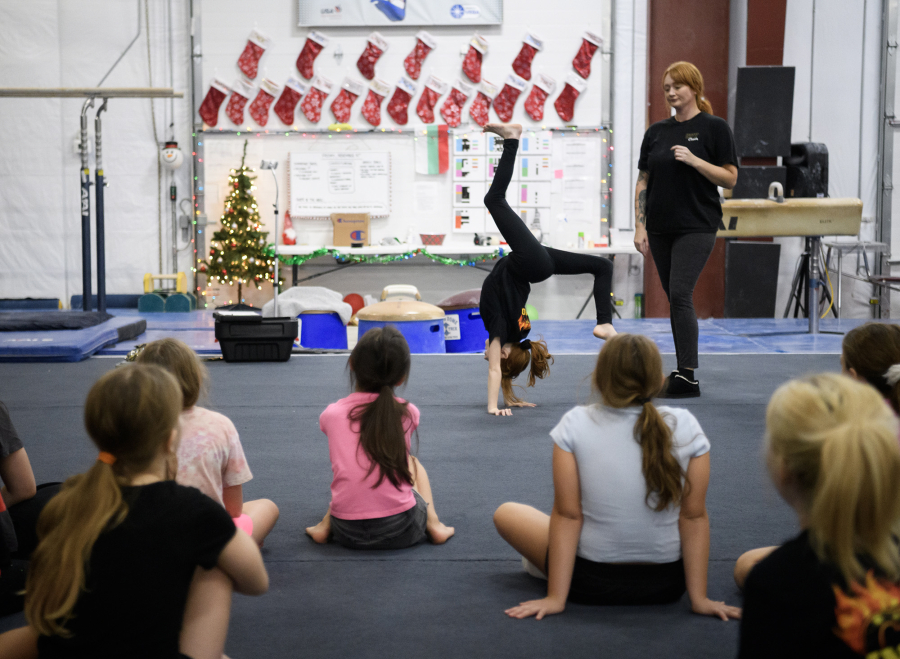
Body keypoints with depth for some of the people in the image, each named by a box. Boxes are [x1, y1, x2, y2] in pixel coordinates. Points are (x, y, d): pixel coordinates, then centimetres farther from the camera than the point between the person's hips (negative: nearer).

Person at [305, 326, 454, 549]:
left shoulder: (331, 414, 2)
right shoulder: (407, 413, 0)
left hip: (347, 533, 1)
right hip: (401, 531, -1)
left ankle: (325, 524, 16)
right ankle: (432, 523, 11)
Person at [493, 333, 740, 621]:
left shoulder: (575, 425, -16)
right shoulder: (685, 427, -12)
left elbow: (567, 515, -14)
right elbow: (694, 517, -8)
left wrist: (555, 597, -9)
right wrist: (699, 597, -2)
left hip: (591, 582, -2)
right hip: (666, 585, 2)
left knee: (506, 513, 19)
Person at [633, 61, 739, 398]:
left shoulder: (714, 128, -4)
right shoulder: (656, 132, 10)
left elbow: (730, 178, -6)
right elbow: (643, 181, 10)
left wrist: (694, 160, -19)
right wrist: (639, 226, 3)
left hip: (697, 227, -5)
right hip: (660, 228, 5)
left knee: (680, 294, -16)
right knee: (675, 298, 9)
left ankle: (688, 376, -14)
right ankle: (682, 372, 17)